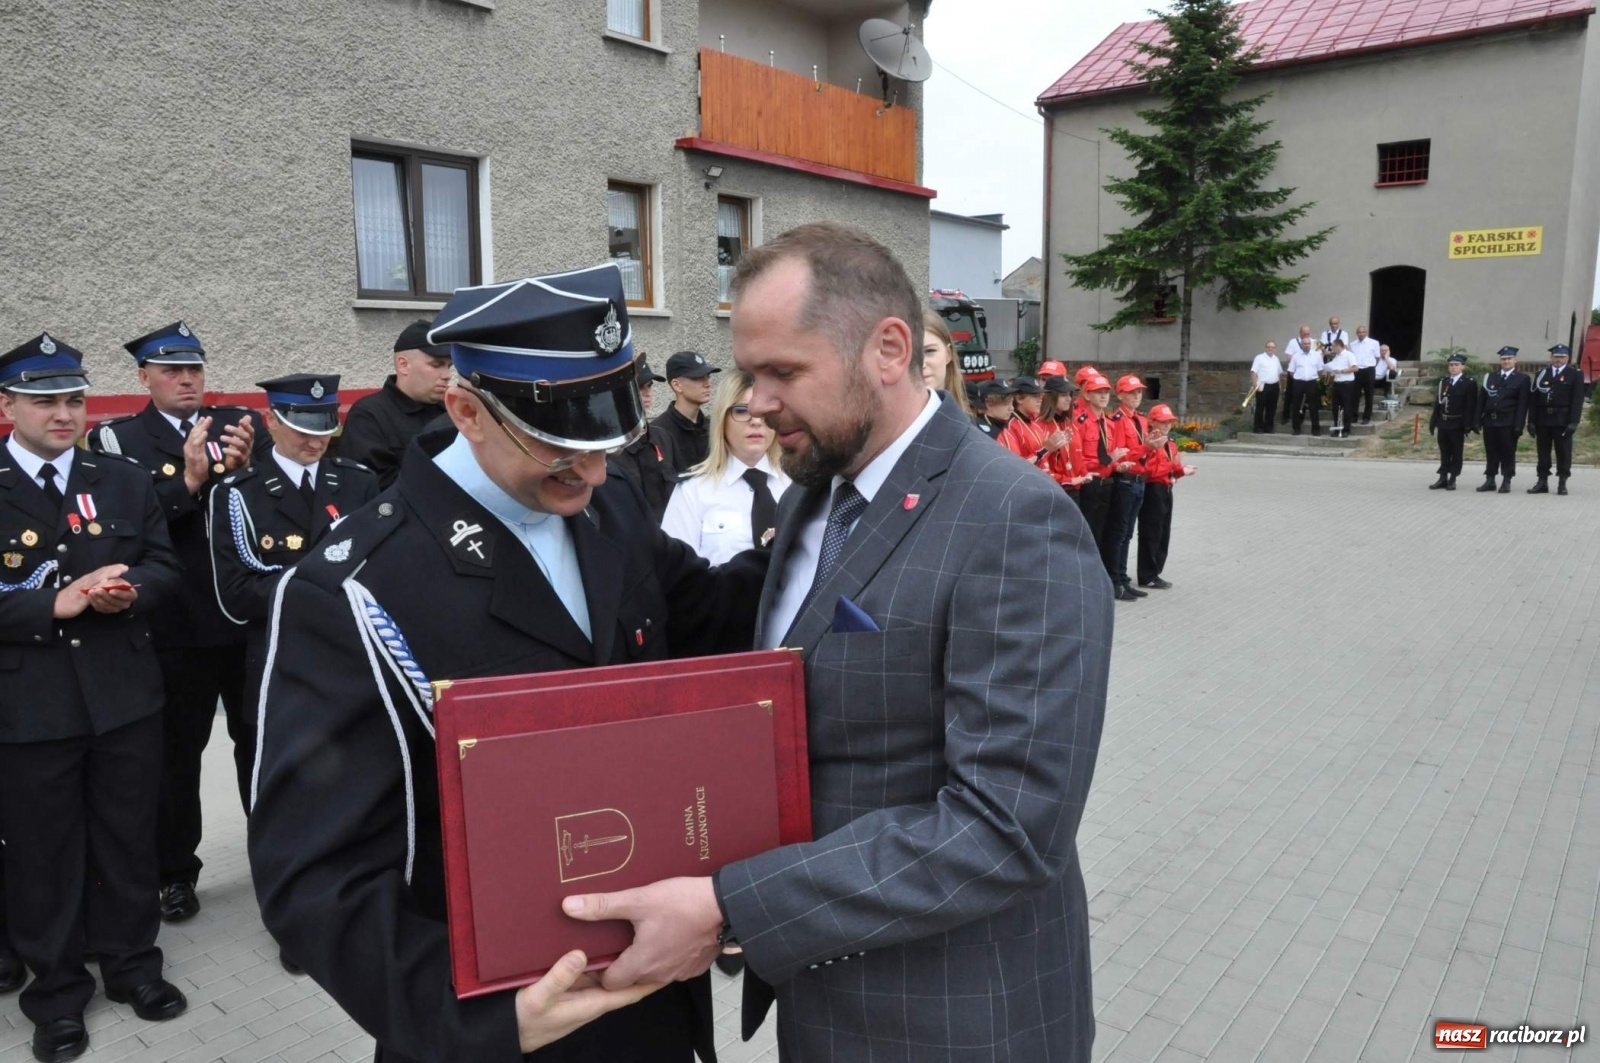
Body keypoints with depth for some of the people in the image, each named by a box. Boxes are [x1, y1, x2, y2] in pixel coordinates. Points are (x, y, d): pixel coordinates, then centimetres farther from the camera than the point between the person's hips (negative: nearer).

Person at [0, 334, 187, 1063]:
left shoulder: (128, 480, 6)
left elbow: (166, 570, 5)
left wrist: (129, 590, -15)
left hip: (125, 694, 3)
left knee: (130, 838, 14)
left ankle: (133, 965, 33)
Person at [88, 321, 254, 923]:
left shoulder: (241, 424, 4)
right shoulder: (115, 441, -2)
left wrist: (246, 470, -22)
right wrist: (189, 479, -24)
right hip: (174, 626, -1)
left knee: (258, 736, 14)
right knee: (175, 750, 11)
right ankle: (175, 872, 28)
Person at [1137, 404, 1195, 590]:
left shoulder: (1170, 443, 16)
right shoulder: (1150, 443, -14)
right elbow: (1148, 470, -24)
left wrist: (1181, 470, 2)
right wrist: (1173, 464, -23)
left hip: (1166, 491, 10)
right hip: (1152, 491, -10)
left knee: (1163, 534, 13)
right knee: (1150, 535, -4)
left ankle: (1154, 573, 22)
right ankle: (1148, 577, 2)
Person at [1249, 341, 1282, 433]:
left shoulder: (1276, 359, 16)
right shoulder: (1259, 357, -5)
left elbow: (1280, 372, 25)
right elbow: (1253, 372, -12)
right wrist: (1255, 385, -19)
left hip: (1274, 387, 6)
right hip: (1262, 386, -6)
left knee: (1271, 408, 9)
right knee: (1260, 408, -3)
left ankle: (1268, 427, 17)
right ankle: (1259, 428, 1)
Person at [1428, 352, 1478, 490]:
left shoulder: (1469, 384, -5)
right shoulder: (1443, 382, 11)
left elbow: (1470, 406, -9)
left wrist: (1468, 425, -15)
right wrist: (1434, 421, 7)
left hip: (1457, 424, -5)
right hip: (1443, 422, 5)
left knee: (1456, 452, 3)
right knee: (1444, 452, 10)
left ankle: (1452, 479, 8)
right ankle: (1443, 478, 15)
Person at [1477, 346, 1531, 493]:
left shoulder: (1522, 379, 2)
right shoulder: (1490, 376, 13)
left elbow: (1522, 404, -4)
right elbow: (1482, 399, 11)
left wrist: (1518, 425, -11)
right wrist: (1478, 420, 3)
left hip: (1508, 423, -3)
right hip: (1489, 420, 4)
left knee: (1507, 452, 1)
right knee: (1491, 452, 7)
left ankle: (1506, 481, 7)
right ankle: (1490, 480, 12)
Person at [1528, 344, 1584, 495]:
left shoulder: (1575, 375, 2)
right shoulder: (1541, 374, 10)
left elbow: (1577, 401, -4)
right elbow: (1533, 399, 7)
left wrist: (1573, 422, -12)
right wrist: (1532, 420, -1)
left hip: (1563, 421, -3)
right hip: (1543, 420, 3)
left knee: (1563, 452, 2)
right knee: (1543, 452, 6)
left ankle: (1562, 483, 7)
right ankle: (1542, 482, 10)